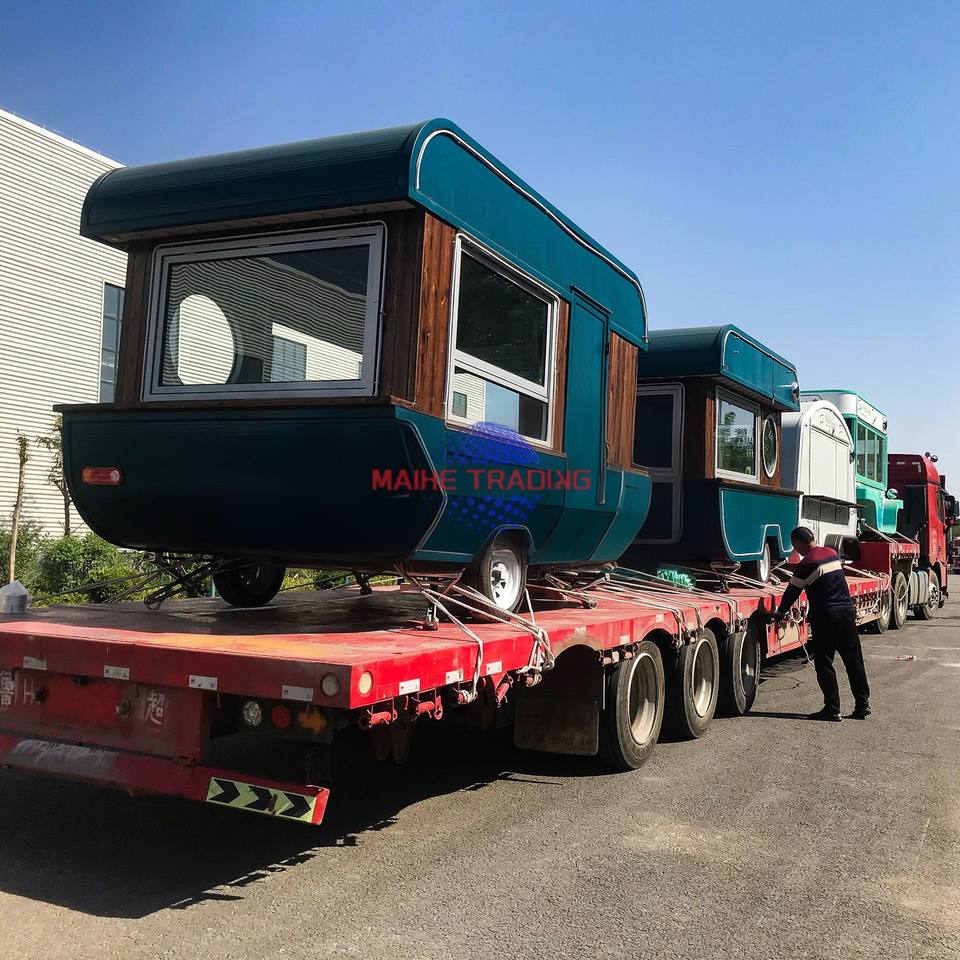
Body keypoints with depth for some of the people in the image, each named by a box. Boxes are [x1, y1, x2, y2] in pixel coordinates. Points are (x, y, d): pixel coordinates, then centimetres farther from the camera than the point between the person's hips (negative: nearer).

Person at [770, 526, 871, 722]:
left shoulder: (807, 564, -11)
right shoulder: (832, 554, 11)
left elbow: (792, 591, -3)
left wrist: (781, 612, 11)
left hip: (825, 618, -7)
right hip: (847, 611, 7)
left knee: (824, 664, 2)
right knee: (854, 660, 12)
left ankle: (832, 709, 2)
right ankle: (862, 704, 16)